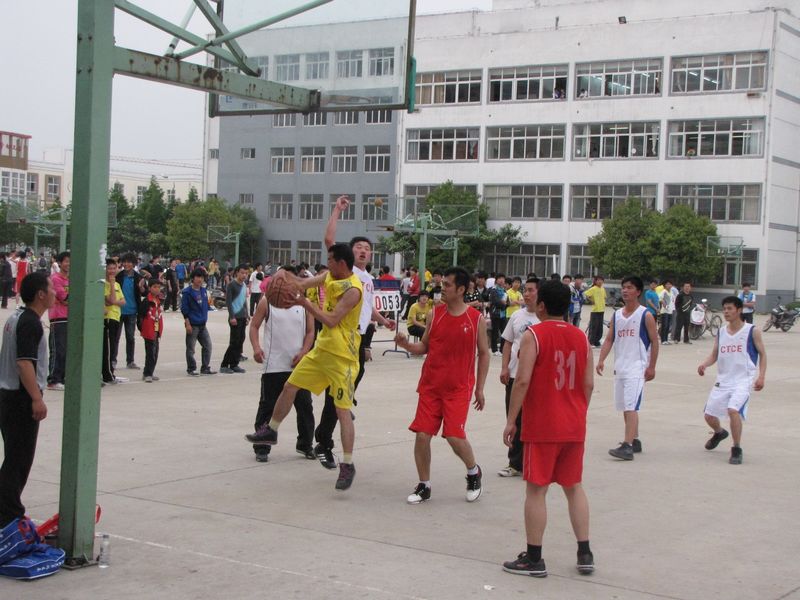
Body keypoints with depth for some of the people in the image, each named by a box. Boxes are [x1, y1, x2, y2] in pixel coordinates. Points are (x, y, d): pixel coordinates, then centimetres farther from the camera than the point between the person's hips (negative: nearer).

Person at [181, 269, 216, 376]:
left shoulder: (203, 290, 10)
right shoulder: (187, 292, -10)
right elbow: (184, 309, -12)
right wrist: (187, 323, -15)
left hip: (202, 324, 7)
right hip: (192, 325, -7)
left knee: (207, 345, 7)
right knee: (190, 348, 3)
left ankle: (205, 368, 15)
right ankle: (191, 369, 12)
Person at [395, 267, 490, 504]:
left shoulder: (475, 318, -3)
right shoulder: (435, 313, 3)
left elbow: (483, 354, 4)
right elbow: (424, 347, 9)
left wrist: (479, 388, 2)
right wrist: (407, 345, -12)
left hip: (459, 388, -3)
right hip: (430, 385, 3)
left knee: (455, 436, -11)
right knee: (422, 435, -3)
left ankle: (473, 472, 19)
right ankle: (424, 486, 13)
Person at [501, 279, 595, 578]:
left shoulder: (533, 335, -10)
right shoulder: (581, 337, 7)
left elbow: (522, 380, -16)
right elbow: (588, 384, 7)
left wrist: (511, 420, -10)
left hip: (542, 427, -5)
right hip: (574, 427, 6)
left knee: (536, 489, 2)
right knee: (574, 487, 15)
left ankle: (533, 559, 6)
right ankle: (585, 554, 16)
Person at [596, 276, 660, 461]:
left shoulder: (646, 315, -6)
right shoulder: (617, 315, 10)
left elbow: (654, 341, -4)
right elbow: (609, 339, 9)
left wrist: (651, 367, -8)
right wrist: (601, 360, -5)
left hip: (637, 368, -7)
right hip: (620, 367, 7)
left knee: (631, 407, -16)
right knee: (624, 407, 14)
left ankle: (627, 447, -20)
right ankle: (635, 441, 27)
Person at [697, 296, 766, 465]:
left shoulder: (752, 331, -5)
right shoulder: (721, 332, 7)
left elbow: (762, 354, -1)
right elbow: (714, 355, 11)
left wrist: (761, 376, -13)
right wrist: (704, 364, -10)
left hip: (743, 380, -5)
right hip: (723, 380, 6)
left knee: (733, 410, -28)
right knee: (709, 415, 9)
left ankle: (736, 450, -12)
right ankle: (719, 433, 46)